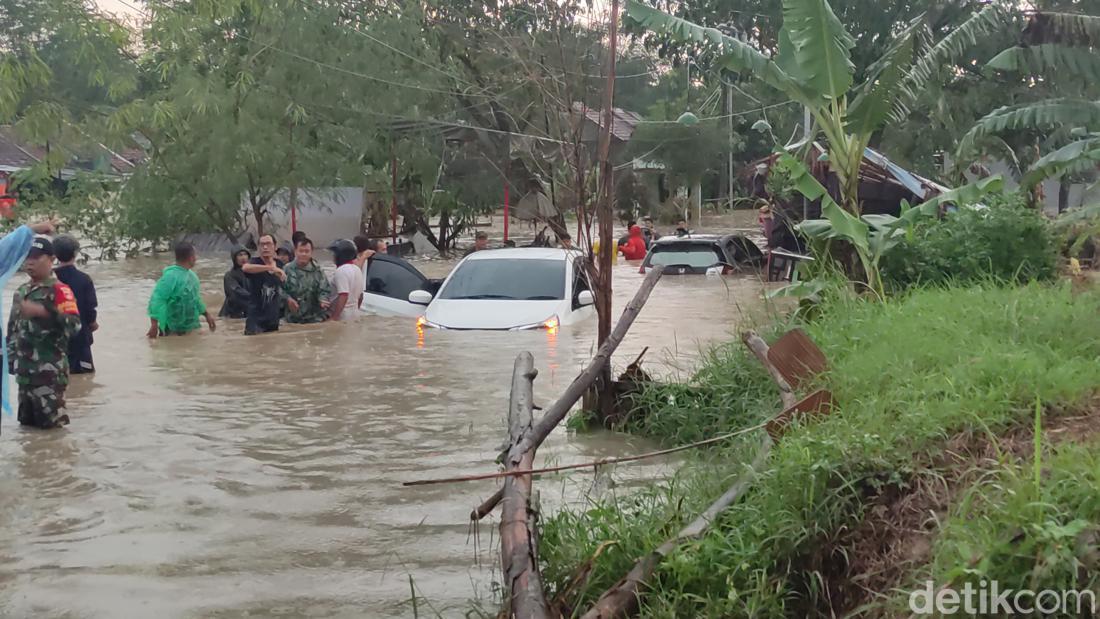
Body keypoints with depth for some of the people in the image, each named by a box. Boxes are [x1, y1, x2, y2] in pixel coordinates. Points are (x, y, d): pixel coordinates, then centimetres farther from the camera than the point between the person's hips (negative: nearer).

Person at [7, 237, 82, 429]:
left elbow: (74, 324, -24)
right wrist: (10, 355, 20)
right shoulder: (21, 292, 15)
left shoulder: (59, 290, -10)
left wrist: (43, 311, -33)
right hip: (25, 370, 8)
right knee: (26, 422, 16)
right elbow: (13, 328, 25)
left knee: (52, 424, -7)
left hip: (50, 371, -8)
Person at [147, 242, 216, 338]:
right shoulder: (170, 276, -21)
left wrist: (206, 314, 26)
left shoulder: (191, 275, 7)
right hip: (173, 331, -9)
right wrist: (154, 325, -29)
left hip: (190, 328, 9)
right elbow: (156, 300, -24)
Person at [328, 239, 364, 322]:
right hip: (354, 313, 9)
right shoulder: (357, 269, 13)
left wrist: (334, 317, -26)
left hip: (342, 315, -9)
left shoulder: (341, 271, -16)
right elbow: (360, 296, 19)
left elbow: (343, 296, -24)